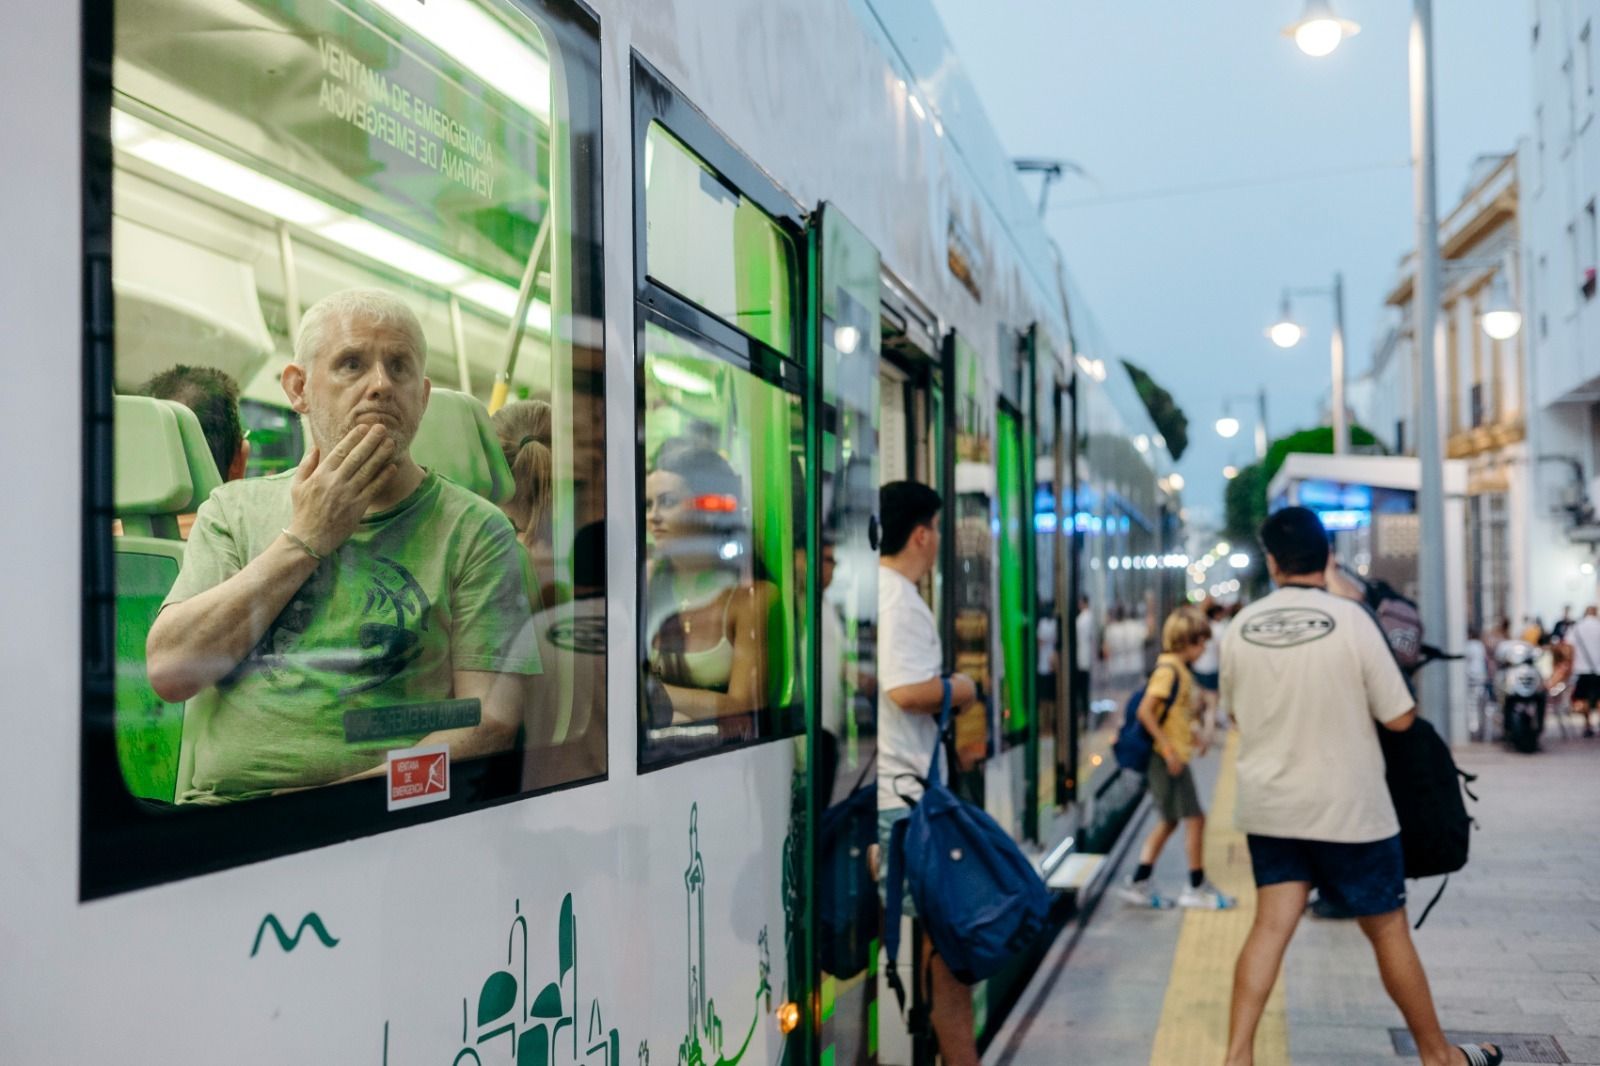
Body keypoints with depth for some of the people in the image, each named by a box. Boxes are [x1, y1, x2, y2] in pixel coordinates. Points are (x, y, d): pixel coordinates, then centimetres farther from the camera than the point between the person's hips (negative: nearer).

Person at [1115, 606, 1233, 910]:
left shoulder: (1179, 669, 12)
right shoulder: (1168, 669, -17)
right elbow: (1145, 711, -25)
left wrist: (1191, 737, 14)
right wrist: (1168, 748, -25)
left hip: (1172, 756, 10)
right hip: (1168, 758, -10)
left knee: (1170, 821, 14)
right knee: (1194, 818, -1)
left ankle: (1139, 883, 15)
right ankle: (1197, 887, 11)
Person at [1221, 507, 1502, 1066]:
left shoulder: (1241, 628, -3)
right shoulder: (1350, 620, -14)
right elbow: (1400, 718, -9)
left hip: (1269, 806, 3)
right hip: (1349, 808, -3)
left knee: (1271, 924, 5)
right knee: (1388, 928, 11)